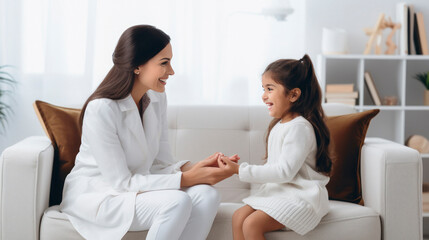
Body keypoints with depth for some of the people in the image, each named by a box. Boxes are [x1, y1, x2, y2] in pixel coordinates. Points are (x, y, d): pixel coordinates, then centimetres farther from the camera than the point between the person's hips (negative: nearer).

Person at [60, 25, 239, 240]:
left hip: (138, 186, 7)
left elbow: (161, 164, 2)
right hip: (96, 194, -7)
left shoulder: (157, 98, 0)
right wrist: (186, 178, -25)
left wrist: (194, 168, -20)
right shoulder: (100, 109, -23)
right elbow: (121, 182, -22)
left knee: (206, 195, -21)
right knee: (177, 202, -31)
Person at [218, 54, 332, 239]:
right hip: (276, 190, 9)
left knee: (252, 224, -23)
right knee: (239, 217, -5)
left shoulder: (300, 127, -18)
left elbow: (285, 171, -23)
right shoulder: (279, 125, 13)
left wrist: (241, 170, -21)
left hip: (300, 196, -9)